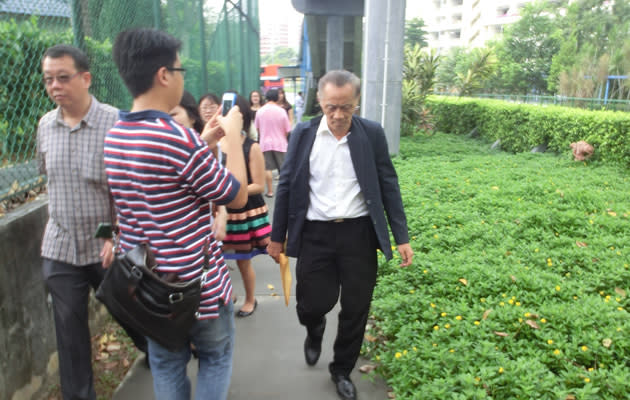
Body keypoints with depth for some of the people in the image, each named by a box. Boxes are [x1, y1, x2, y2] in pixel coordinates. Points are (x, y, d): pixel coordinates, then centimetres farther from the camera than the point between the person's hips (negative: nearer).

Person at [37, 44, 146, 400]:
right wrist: (64, 219, 15)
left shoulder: (114, 122, -13)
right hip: (60, 248, 4)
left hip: (109, 246, -4)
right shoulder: (46, 125, 3)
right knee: (69, 327, 12)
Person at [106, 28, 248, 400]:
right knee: (216, 356, 19)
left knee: (166, 364, 22)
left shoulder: (113, 136, 0)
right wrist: (233, 136, -5)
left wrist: (206, 141, 13)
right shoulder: (179, 138, -25)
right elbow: (238, 196, -14)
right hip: (196, 283, -6)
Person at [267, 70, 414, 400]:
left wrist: (402, 238, 0)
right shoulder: (303, 134, -1)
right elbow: (286, 185, 4)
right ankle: (315, 331, 41)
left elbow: (388, 185, 2)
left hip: (359, 233, 1)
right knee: (314, 304, 2)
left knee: (355, 310, 10)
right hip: (315, 234, 0)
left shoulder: (372, 133, -2)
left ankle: (342, 370, 36)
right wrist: (277, 236, 6)